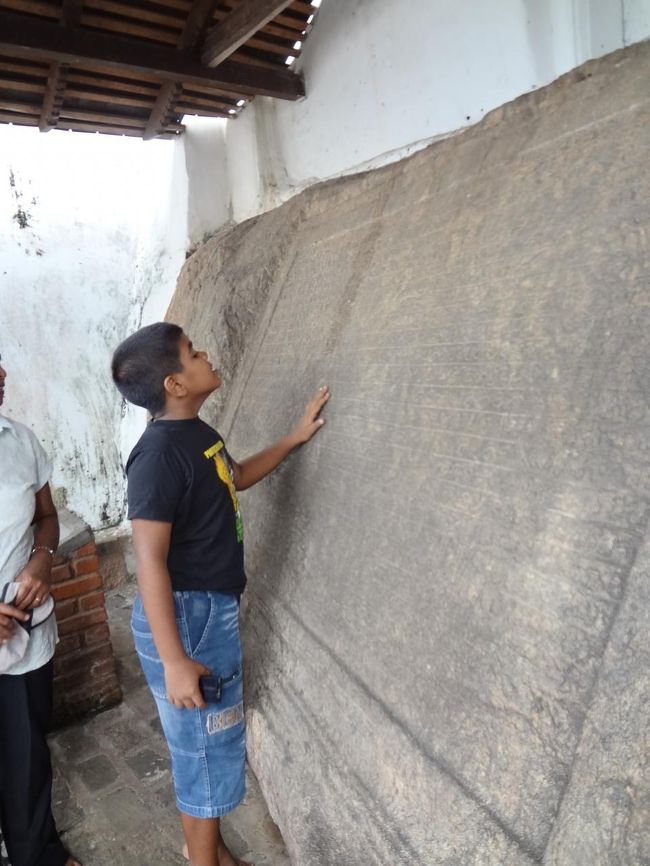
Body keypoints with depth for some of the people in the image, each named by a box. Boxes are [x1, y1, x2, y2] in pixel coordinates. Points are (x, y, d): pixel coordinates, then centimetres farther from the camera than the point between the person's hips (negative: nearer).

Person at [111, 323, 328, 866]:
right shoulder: (160, 454, -24)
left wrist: (296, 438, 15)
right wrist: (173, 661, -24)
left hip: (212, 609, 9)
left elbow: (237, 477, 23)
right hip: (187, 616, -9)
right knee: (208, 746, 10)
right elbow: (150, 562, -25)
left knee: (210, 741, 24)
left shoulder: (196, 433, 5)